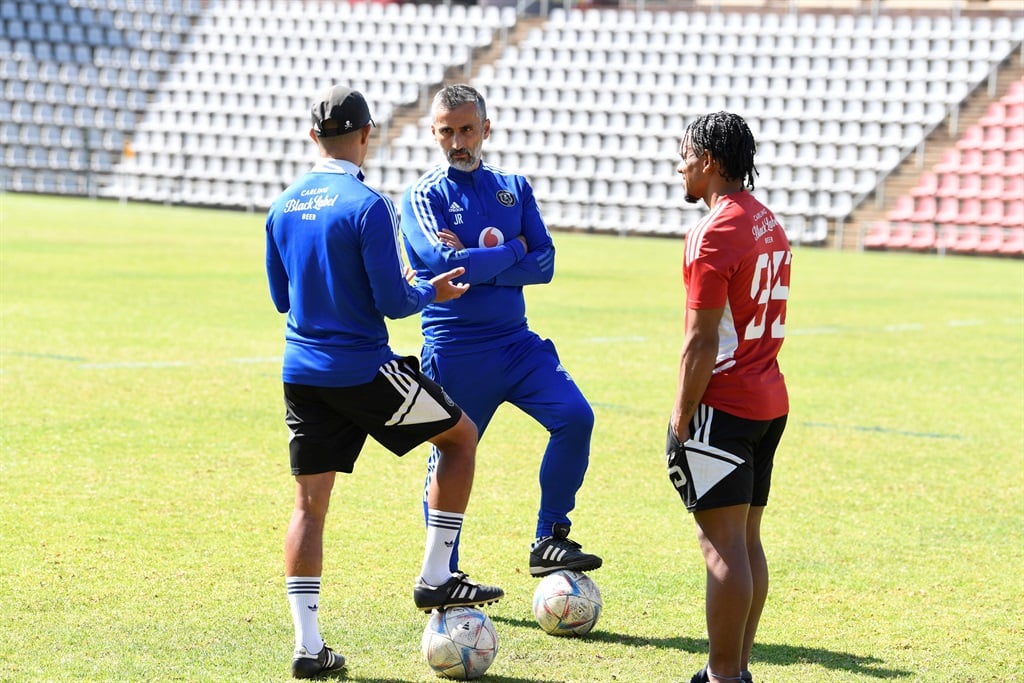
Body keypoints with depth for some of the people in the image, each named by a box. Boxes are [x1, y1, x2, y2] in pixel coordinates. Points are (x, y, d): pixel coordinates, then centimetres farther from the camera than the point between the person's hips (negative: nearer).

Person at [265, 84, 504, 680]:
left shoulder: (284, 208, 7)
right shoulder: (368, 206, -13)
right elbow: (392, 301, -14)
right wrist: (432, 292, 5)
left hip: (303, 373, 6)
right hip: (364, 369, -6)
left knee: (310, 501, 8)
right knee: (461, 435, 14)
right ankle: (436, 578, 12)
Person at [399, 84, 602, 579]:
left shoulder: (515, 188, 12)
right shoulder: (424, 195, -2)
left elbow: (544, 264, 1)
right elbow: (445, 263, -18)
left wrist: (478, 263, -11)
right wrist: (511, 252, -6)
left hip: (516, 342, 4)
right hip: (453, 350, -4)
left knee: (574, 417, -16)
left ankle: (549, 543, -7)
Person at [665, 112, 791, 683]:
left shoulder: (714, 234, -15)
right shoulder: (770, 224, 13)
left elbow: (702, 342, -17)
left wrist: (682, 418, -12)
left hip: (724, 406, -9)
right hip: (769, 400, 9)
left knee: (722, 542, -7)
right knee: (747, 540, 12)